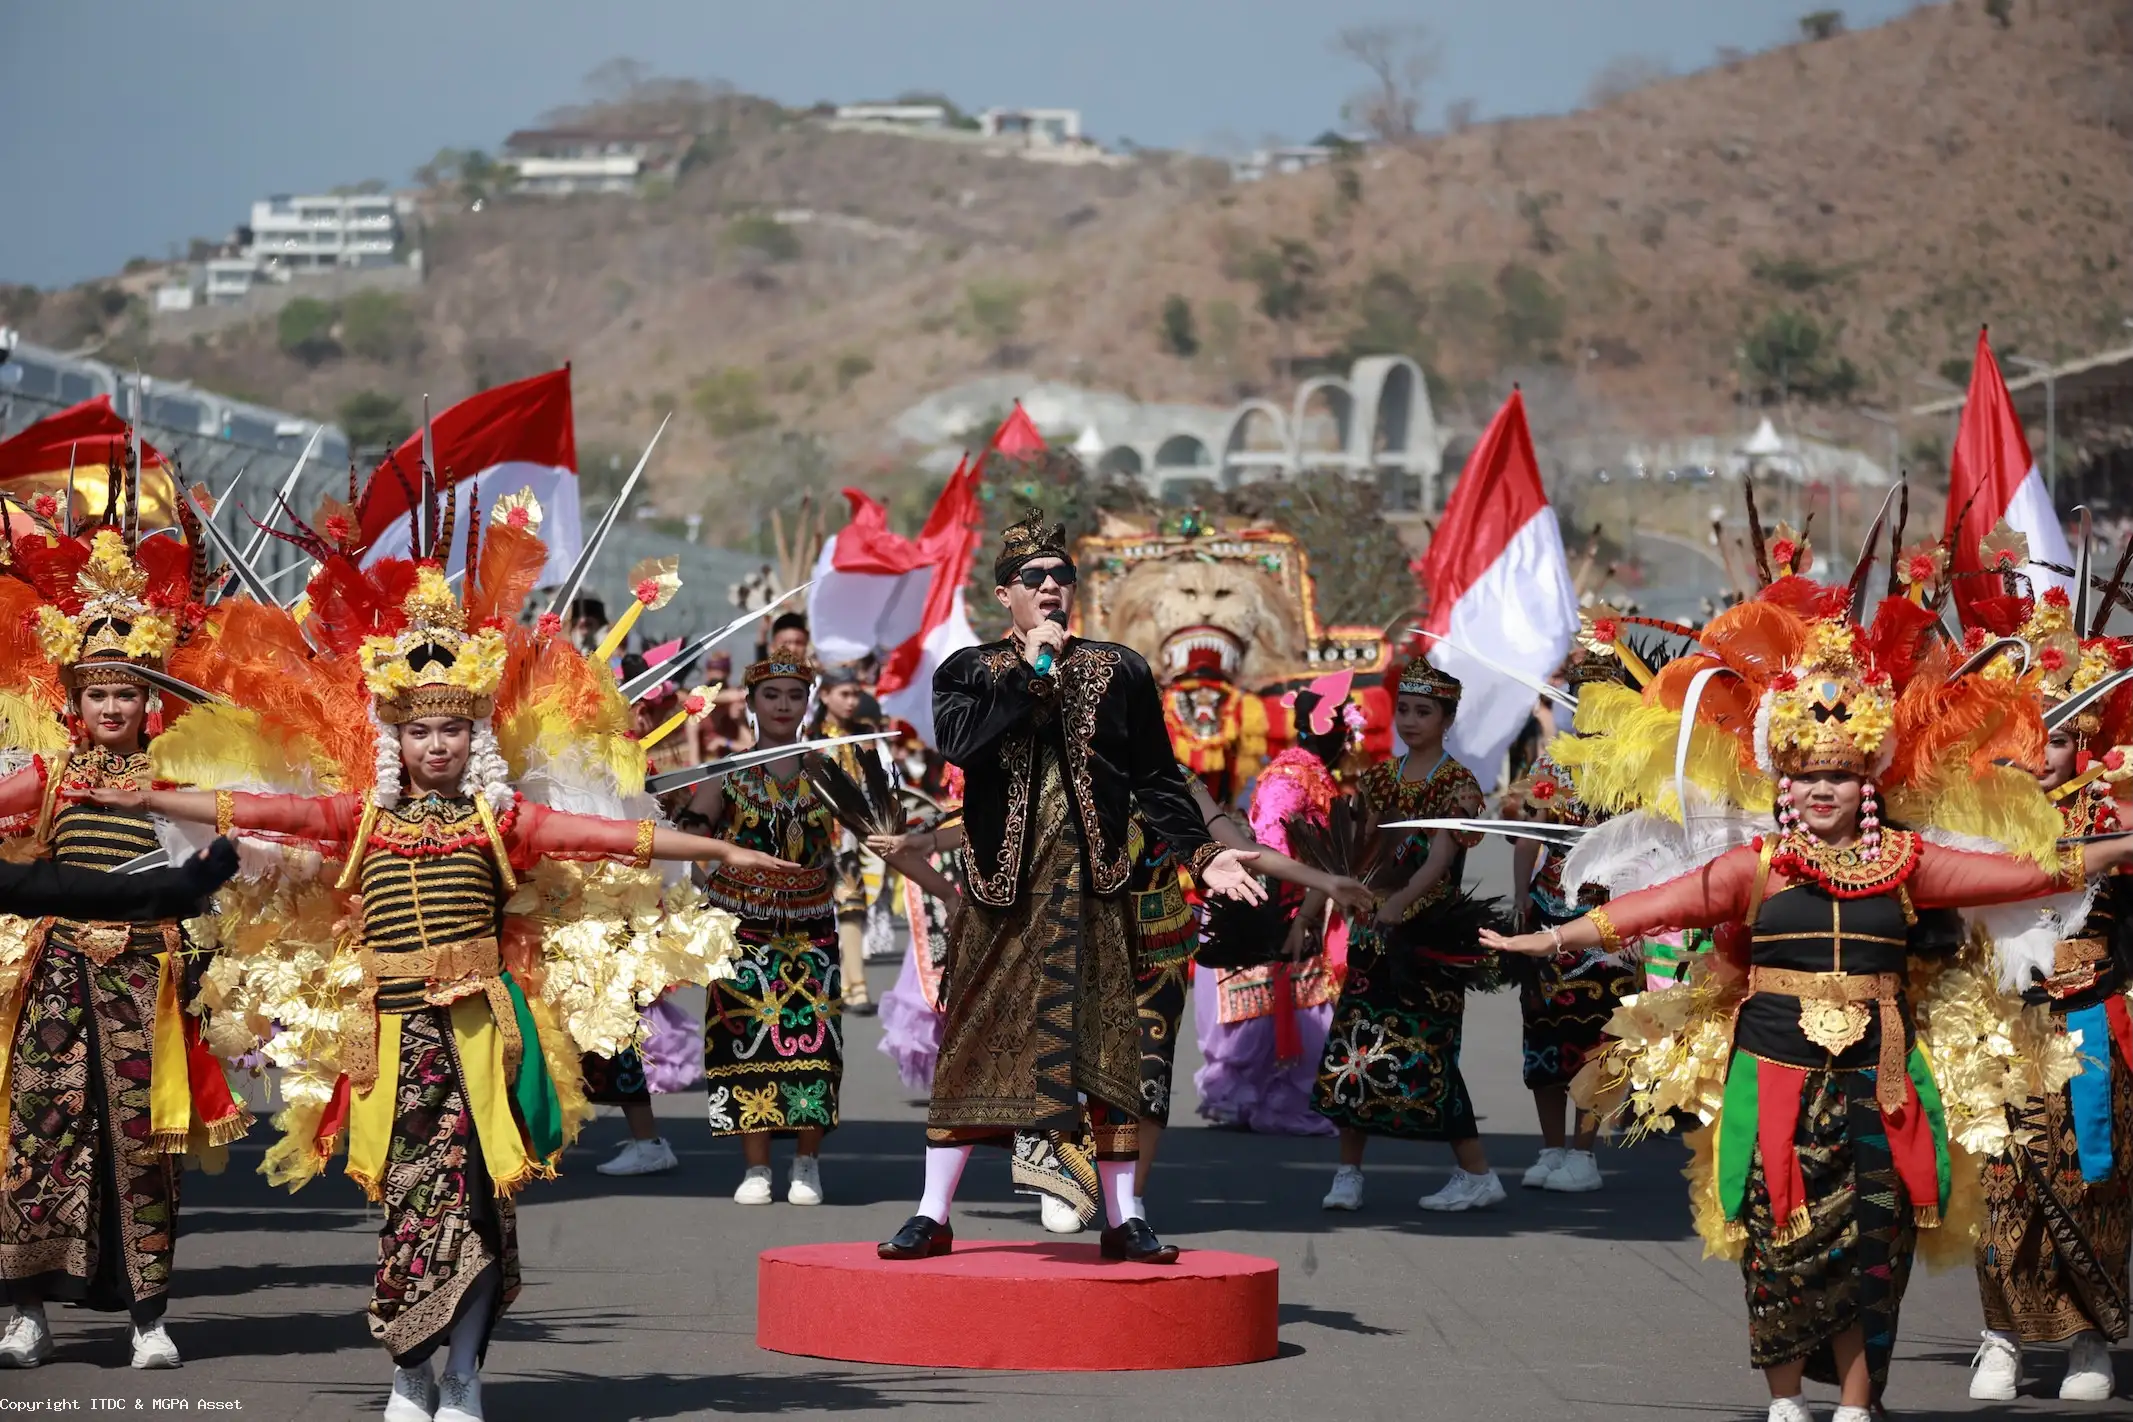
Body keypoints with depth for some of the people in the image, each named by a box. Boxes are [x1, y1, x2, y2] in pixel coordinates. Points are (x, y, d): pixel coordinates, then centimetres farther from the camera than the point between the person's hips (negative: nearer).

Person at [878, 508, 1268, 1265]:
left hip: (1090, 877, 1)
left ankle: (1124, 1218, 5)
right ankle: (933, 1215, 6)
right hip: (1003, 880, -1)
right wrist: (1033, 670, -12)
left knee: (1104, 1044, 0)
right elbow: (958, 741, -14)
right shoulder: (969, 671, 7)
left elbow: (1157, 779, 9)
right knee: (973, 1041, 0)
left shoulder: (1119, 671, 10)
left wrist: (1200, 853, -3)